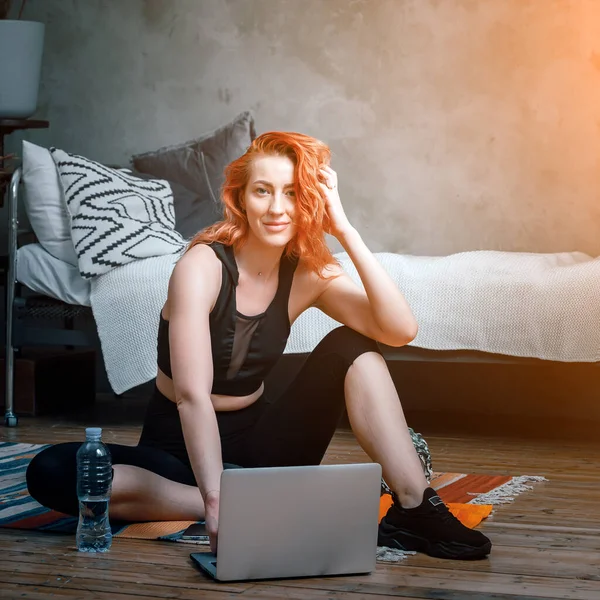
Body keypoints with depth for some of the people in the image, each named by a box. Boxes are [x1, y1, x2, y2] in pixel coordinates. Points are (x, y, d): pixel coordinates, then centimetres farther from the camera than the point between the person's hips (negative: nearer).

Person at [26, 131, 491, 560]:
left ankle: (414, 509, -21)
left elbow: (401, 330, -22)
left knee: (351, 346, -15)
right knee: (51, 472, -31)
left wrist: (344, 229, -25)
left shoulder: (308, 273, -5)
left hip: (260, 441, 3)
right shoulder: (203, 265, -19)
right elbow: (193, 396, -31)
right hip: (180, 443, -3)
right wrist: (216, 503, -44)